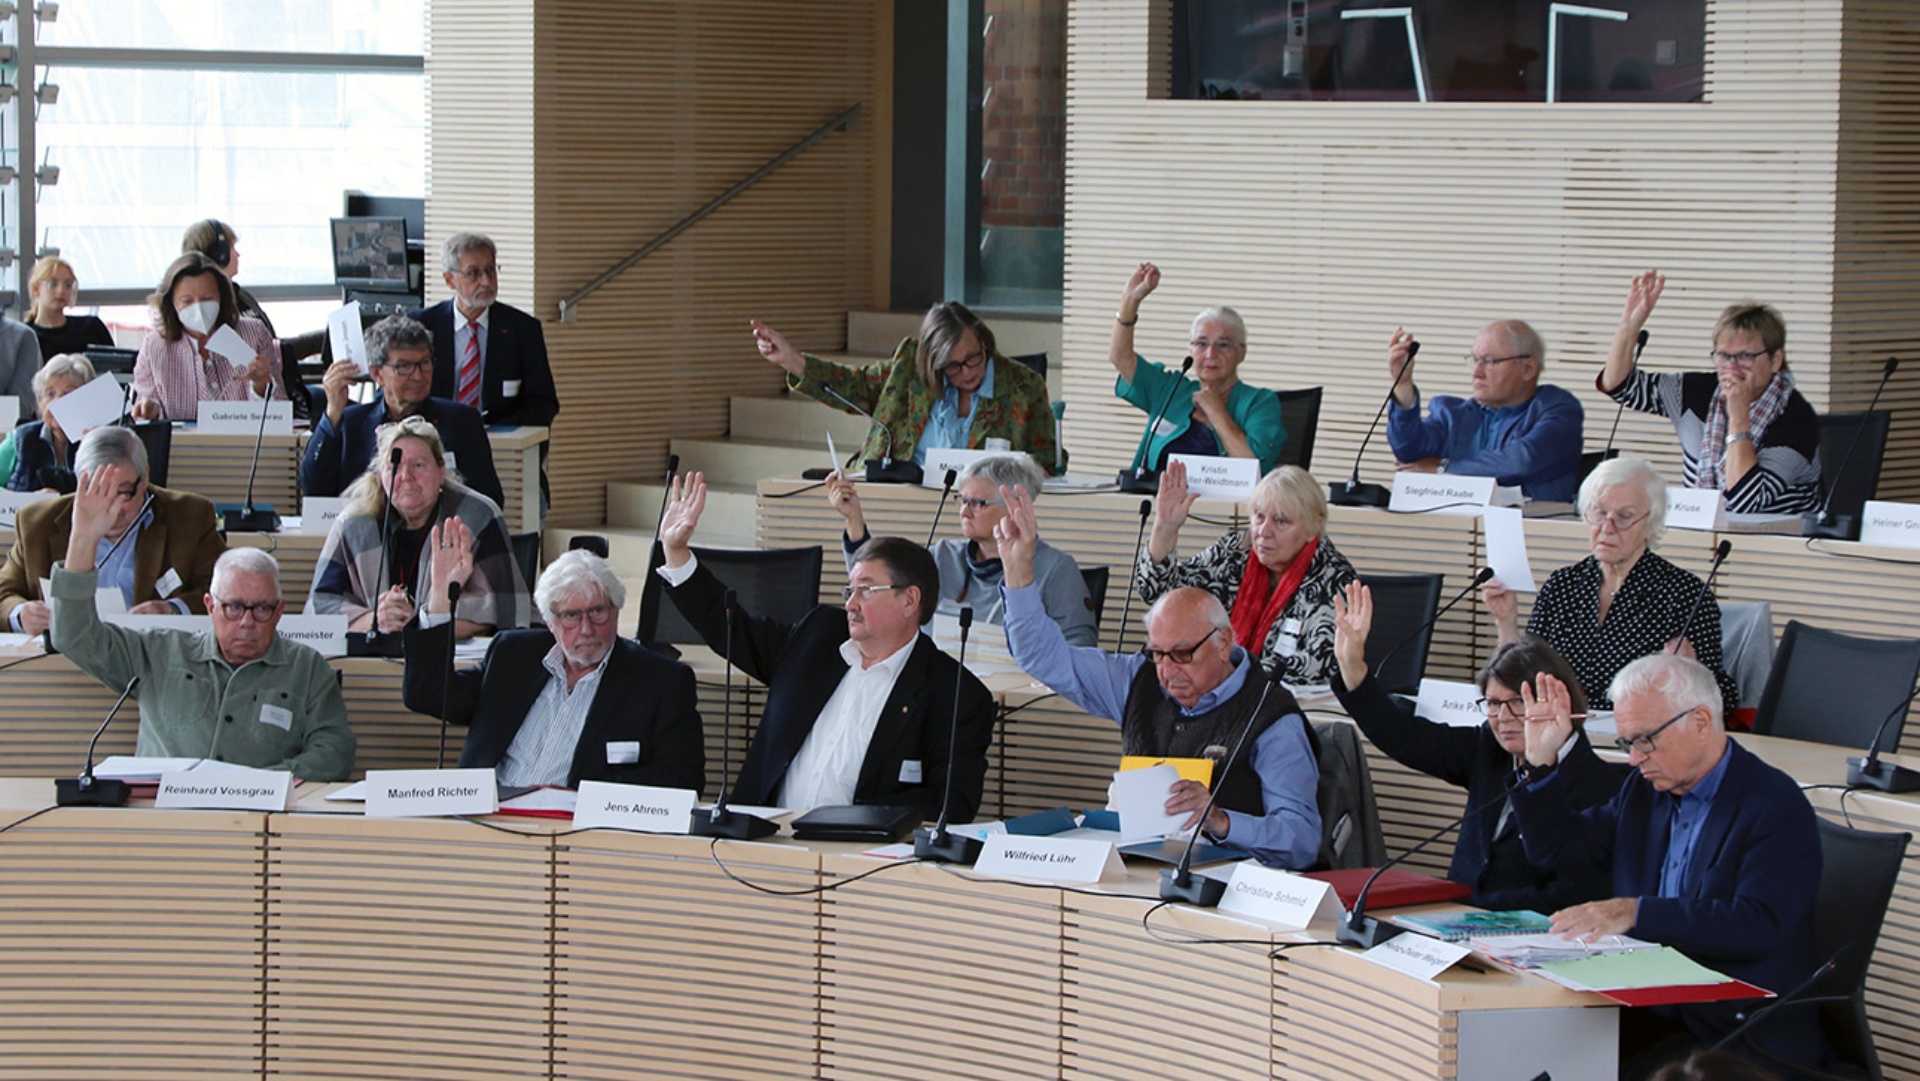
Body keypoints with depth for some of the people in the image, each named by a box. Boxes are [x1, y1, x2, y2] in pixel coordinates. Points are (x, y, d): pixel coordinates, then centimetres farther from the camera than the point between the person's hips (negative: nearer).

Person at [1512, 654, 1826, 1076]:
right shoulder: (1644, 790, 13)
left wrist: (1636, 913, -28)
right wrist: (1541, 759, 6)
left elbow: (1758, 926, -22)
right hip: (1649, 1011, 6)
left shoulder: (1777, 807, -10)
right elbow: (1555, 848, 21)